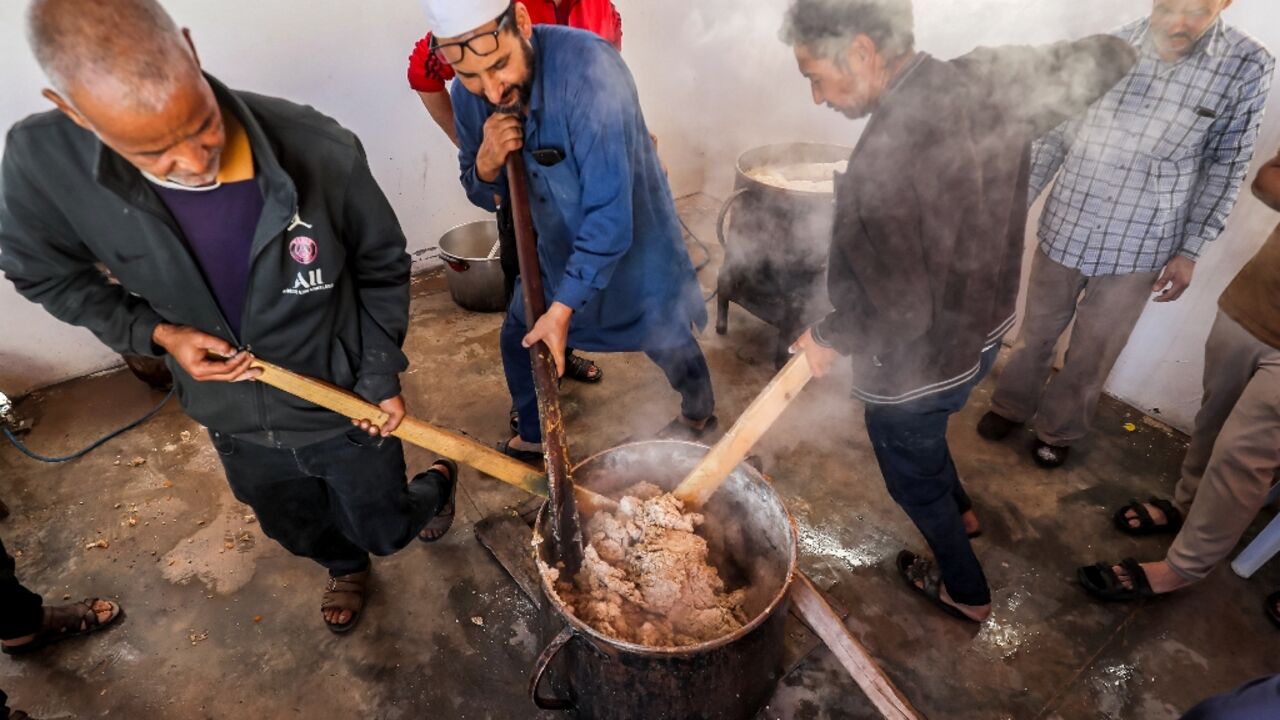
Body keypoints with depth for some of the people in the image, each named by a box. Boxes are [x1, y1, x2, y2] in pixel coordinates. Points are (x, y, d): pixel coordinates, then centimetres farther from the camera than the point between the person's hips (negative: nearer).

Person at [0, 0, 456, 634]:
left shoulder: (321, 154, -30)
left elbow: (382, 268, -12)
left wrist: (380, 377, -11)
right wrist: (155, 333, -15)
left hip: (343, 409, -3)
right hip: (234, 421, 4)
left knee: (387, 532, 20)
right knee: (298, 532, 30)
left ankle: (436, 485, 56)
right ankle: (345, 565, 67)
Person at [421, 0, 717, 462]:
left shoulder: (588, 67, -33)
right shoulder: (468, 94, -12)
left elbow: (610, 211, -34)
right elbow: (483, 196, -1)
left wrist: (563, 307, -34)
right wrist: (487, 163, -25)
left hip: (633, 239, -5)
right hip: (557, 245, 5)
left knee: (667, 343, 12)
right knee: (517, 339, 12)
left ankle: (699, 414, 46)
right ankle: (533, 438, 40)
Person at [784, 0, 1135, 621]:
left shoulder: (885, 164, -36)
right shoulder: (991, 82, -13)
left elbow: (899, 313, -30)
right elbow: (1109, 57, 5)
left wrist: (829, 339, -12)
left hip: (918, 368, -7)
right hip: (984, 332, 7)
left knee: (915, 480, 21)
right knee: (925, 439, 35)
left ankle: (966, 592, 46)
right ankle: (960, 511, 58)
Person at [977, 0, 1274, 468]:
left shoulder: (1247, 66, -9)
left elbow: (1226, 166, -1)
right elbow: (1055, 136, 1)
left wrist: (1190, 251, -3)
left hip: (1139, 248, -1)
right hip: (1065, 229, 1)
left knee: (1092, 352, 13)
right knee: (1038, 331, 17)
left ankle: (1059, 430, 35)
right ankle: (1012, 405, 40)